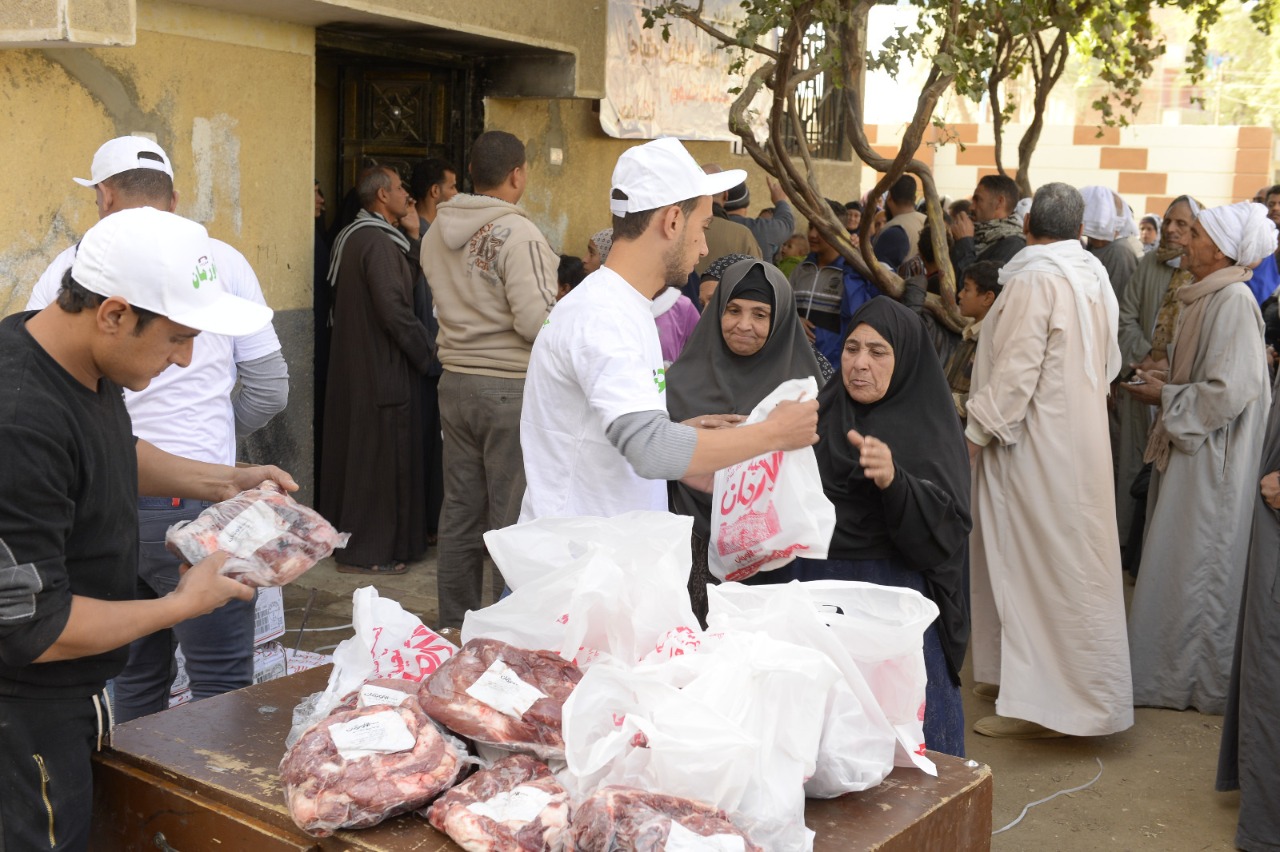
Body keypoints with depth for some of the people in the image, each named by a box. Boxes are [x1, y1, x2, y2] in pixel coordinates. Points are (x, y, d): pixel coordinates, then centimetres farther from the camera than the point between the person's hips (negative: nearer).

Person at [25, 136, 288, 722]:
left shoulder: (65, 271, 4)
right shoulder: (222, 261, 0)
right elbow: (269, 390, 2)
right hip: (194, 504, -3)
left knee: (135, 679, 17)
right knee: (221, 684, 4)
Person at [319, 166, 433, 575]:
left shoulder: (353, 236, 14)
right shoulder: (378, 242, -19)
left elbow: (407, 281, 13)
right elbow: (394, 308, -23)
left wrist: (411, 236, 9)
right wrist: (426, 352, -12)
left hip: (355, 365, 10)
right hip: (383, 367, -10)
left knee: (357, 452, 17)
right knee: (380, 455, -2)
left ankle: (347, 536, 28)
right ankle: (367, 552, 5)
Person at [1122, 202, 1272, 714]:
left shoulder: (1233, 302, -19)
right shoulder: (1206, 297, 10)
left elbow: (1230, 390, -23)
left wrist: (1166, 397, -13)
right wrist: (1165, 381, 6)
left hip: (1210, 460, -9)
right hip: (1188, 449, 9)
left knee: (1196, 569, 1)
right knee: (1178, 564, 15)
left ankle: (1196, 680, 14)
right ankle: (1175, 667, 26)